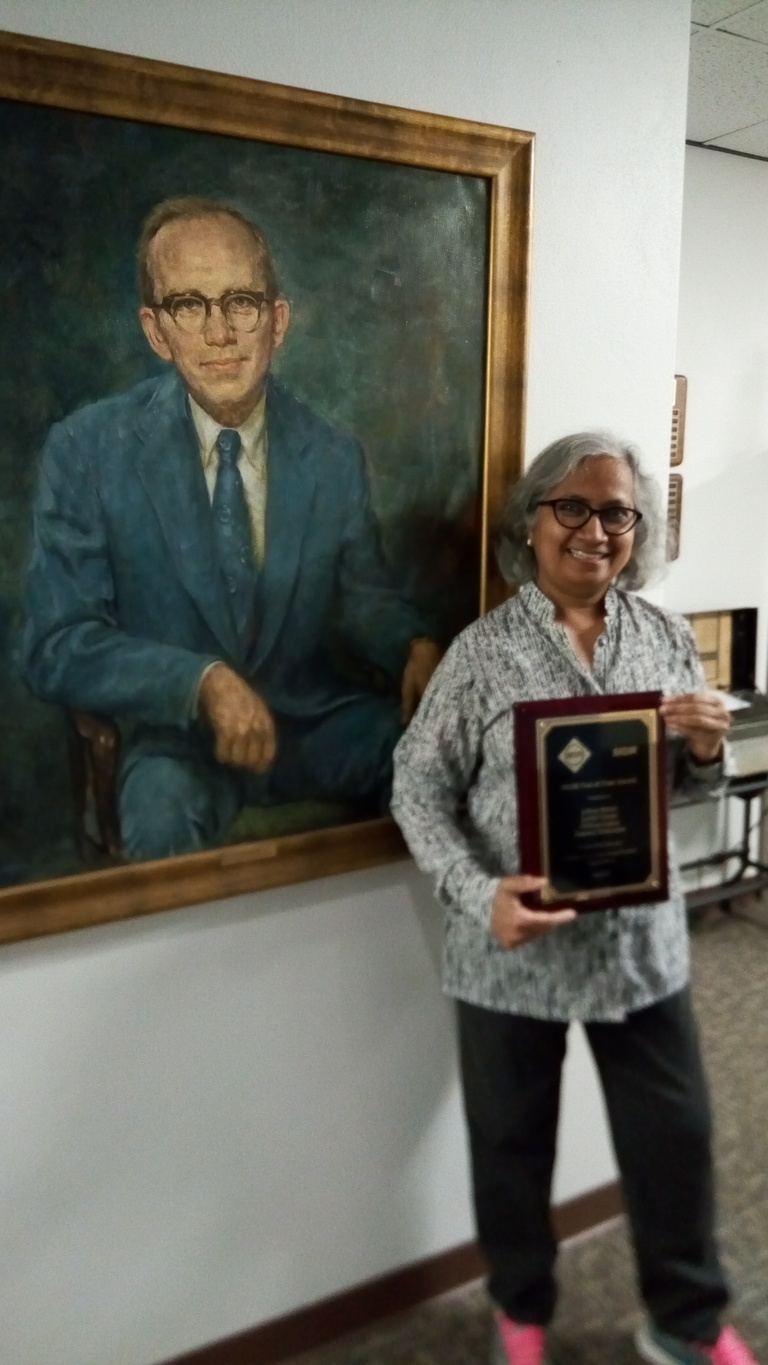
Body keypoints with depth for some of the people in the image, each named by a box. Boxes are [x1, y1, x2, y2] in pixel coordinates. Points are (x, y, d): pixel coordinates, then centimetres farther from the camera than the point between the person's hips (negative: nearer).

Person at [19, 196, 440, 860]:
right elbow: (59, 645, -11)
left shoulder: (336, 456, 0)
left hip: (323, 718, 4)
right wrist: (202, 681, -27)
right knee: (164, 813, -36)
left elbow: (366, 596, 12)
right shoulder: (85, 451, -9)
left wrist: (414, 648, -12)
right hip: (180, 732, -4)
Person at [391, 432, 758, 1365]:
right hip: (514, 952, -3)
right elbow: (419, 788, -9)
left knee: (675, 1134, 16)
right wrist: (479, 895, -24)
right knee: (512, 1142, 16)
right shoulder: (485, 650, -11)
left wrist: (706, 749, -12)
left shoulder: (666, 638, 1)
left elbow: (685, 784, 12)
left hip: (642, 942, 3)